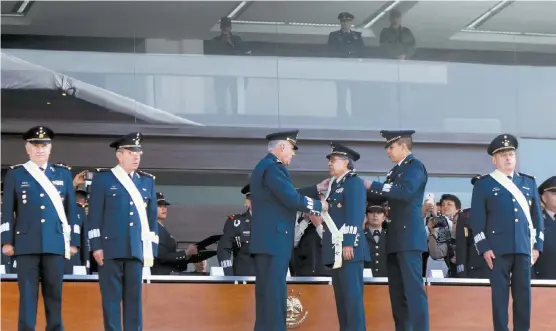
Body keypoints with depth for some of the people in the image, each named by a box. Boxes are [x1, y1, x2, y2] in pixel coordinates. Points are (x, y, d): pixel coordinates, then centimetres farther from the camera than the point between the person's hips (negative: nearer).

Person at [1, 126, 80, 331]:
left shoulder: (64, 174, 11)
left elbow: (71, 210, 10)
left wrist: (73, 241, 5)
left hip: (55, 243, 1)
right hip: (26, 244, -1)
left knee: (54, 293, 3)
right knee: (27, 294, -2)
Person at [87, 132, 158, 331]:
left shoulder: (147, 181, 15)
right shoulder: (103, 178, 4)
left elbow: (152, 217, 14)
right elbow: (94, 215, -1)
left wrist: (152, 248, 8)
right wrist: (96, 246, -8)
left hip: (137, 249, 3)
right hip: (111, 248, -3)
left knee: (134, 297, 2)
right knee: (111, 297, -2)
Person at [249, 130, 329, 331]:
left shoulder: (265, 166, 20)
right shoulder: (273, 168, -13)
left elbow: (288, 194, 26)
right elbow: (292, 200, -20)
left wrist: (317, 189, 26)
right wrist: (319, 206, -5)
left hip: (268, 240, 10)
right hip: (272, 241, -10)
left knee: (268, 293, 9)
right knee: (273, 293, -12)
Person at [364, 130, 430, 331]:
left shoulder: (415, 166, -7)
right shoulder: (396, 170, 20)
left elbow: (406, 192, -24)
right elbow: (382, 196, 23)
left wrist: (373, 186, -19)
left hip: (409, 237, -9)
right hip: (396, 239, 9)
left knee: (413, 288, -12)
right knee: (397, 291, 9)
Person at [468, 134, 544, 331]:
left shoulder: (528, 182, 15)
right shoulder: (483, 184, 4)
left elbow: (537, 216, 15)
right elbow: (477, 219, -1)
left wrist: (537, 245, 6)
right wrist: (484, 248, -9)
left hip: (524, 248, 3)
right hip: (498, 248, -3)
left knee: (523, 293, 2)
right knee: (500, 293, -3)